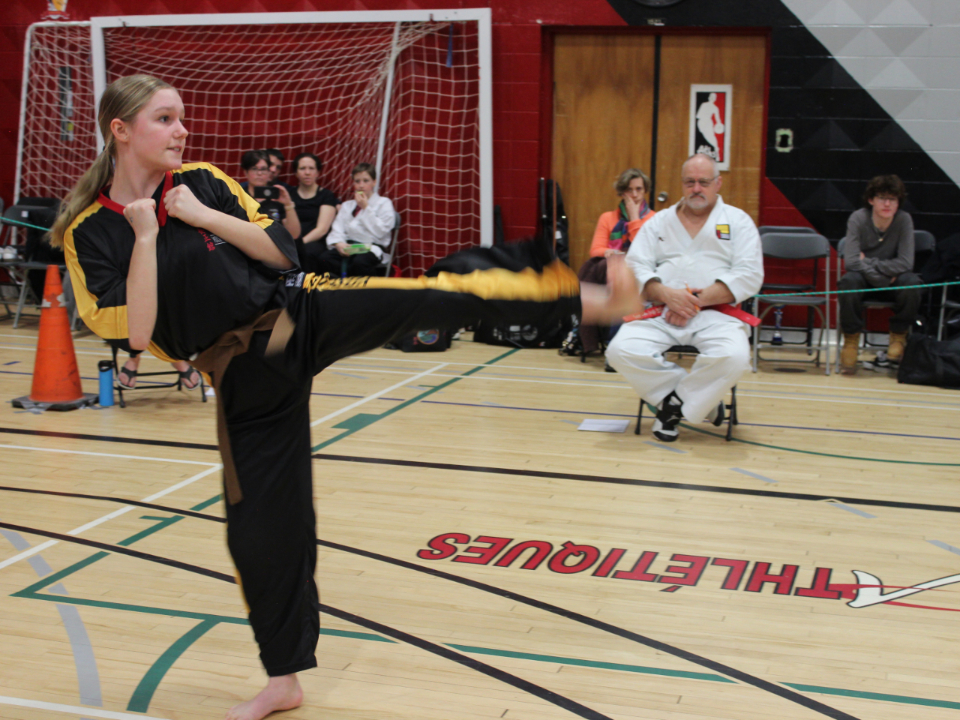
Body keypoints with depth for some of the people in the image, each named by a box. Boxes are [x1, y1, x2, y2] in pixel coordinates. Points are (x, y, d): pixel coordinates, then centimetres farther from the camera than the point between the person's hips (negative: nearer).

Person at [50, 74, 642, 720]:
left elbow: (283, 252, -3)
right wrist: (146, 238, -19)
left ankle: (588, 298, -23)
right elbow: (135, 334, -16)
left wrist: (203, 215, -12)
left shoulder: (199, 182, 1)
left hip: (299, 314, 1)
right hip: (248, 375, -1)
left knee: (440, 295, -21)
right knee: (261, 523, 6)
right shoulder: (90, 233, -6)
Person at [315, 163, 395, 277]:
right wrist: (338, 243, -12)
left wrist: (365, 208, -3)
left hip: (371, 248, -4)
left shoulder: (384, 203, 11)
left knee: (359, 262, -39)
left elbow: (380, 232, -4)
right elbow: (337, 230, 11)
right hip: (348, 245, 4)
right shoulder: (347, 206, 26)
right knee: (324, 259, -27)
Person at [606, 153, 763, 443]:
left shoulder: (738, 221, 11)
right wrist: (666, 294, -12)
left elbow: (750, 276, -1)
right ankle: (700, 398, -8)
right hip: (660, 313, 2)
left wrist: (697, 300, -11)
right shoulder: (659, 221, 18)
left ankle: (677, 403, -7)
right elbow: (635, 267, 8)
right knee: (621, 351, -26)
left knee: (733, 357, -35)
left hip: (715, 314, -2)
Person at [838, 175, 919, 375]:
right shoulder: (858, 219, -15)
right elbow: (851, 261, -23)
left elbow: (905, 263, -18)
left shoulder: (904, 220, -13)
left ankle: (898, 338, -7)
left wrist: (869, 263, -20)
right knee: (849, 281, -34)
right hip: (864, 279, -1)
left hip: (892, 279, 1)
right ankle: (851, 341, -15)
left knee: (911, 282, -31)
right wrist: (883, 279, -26)